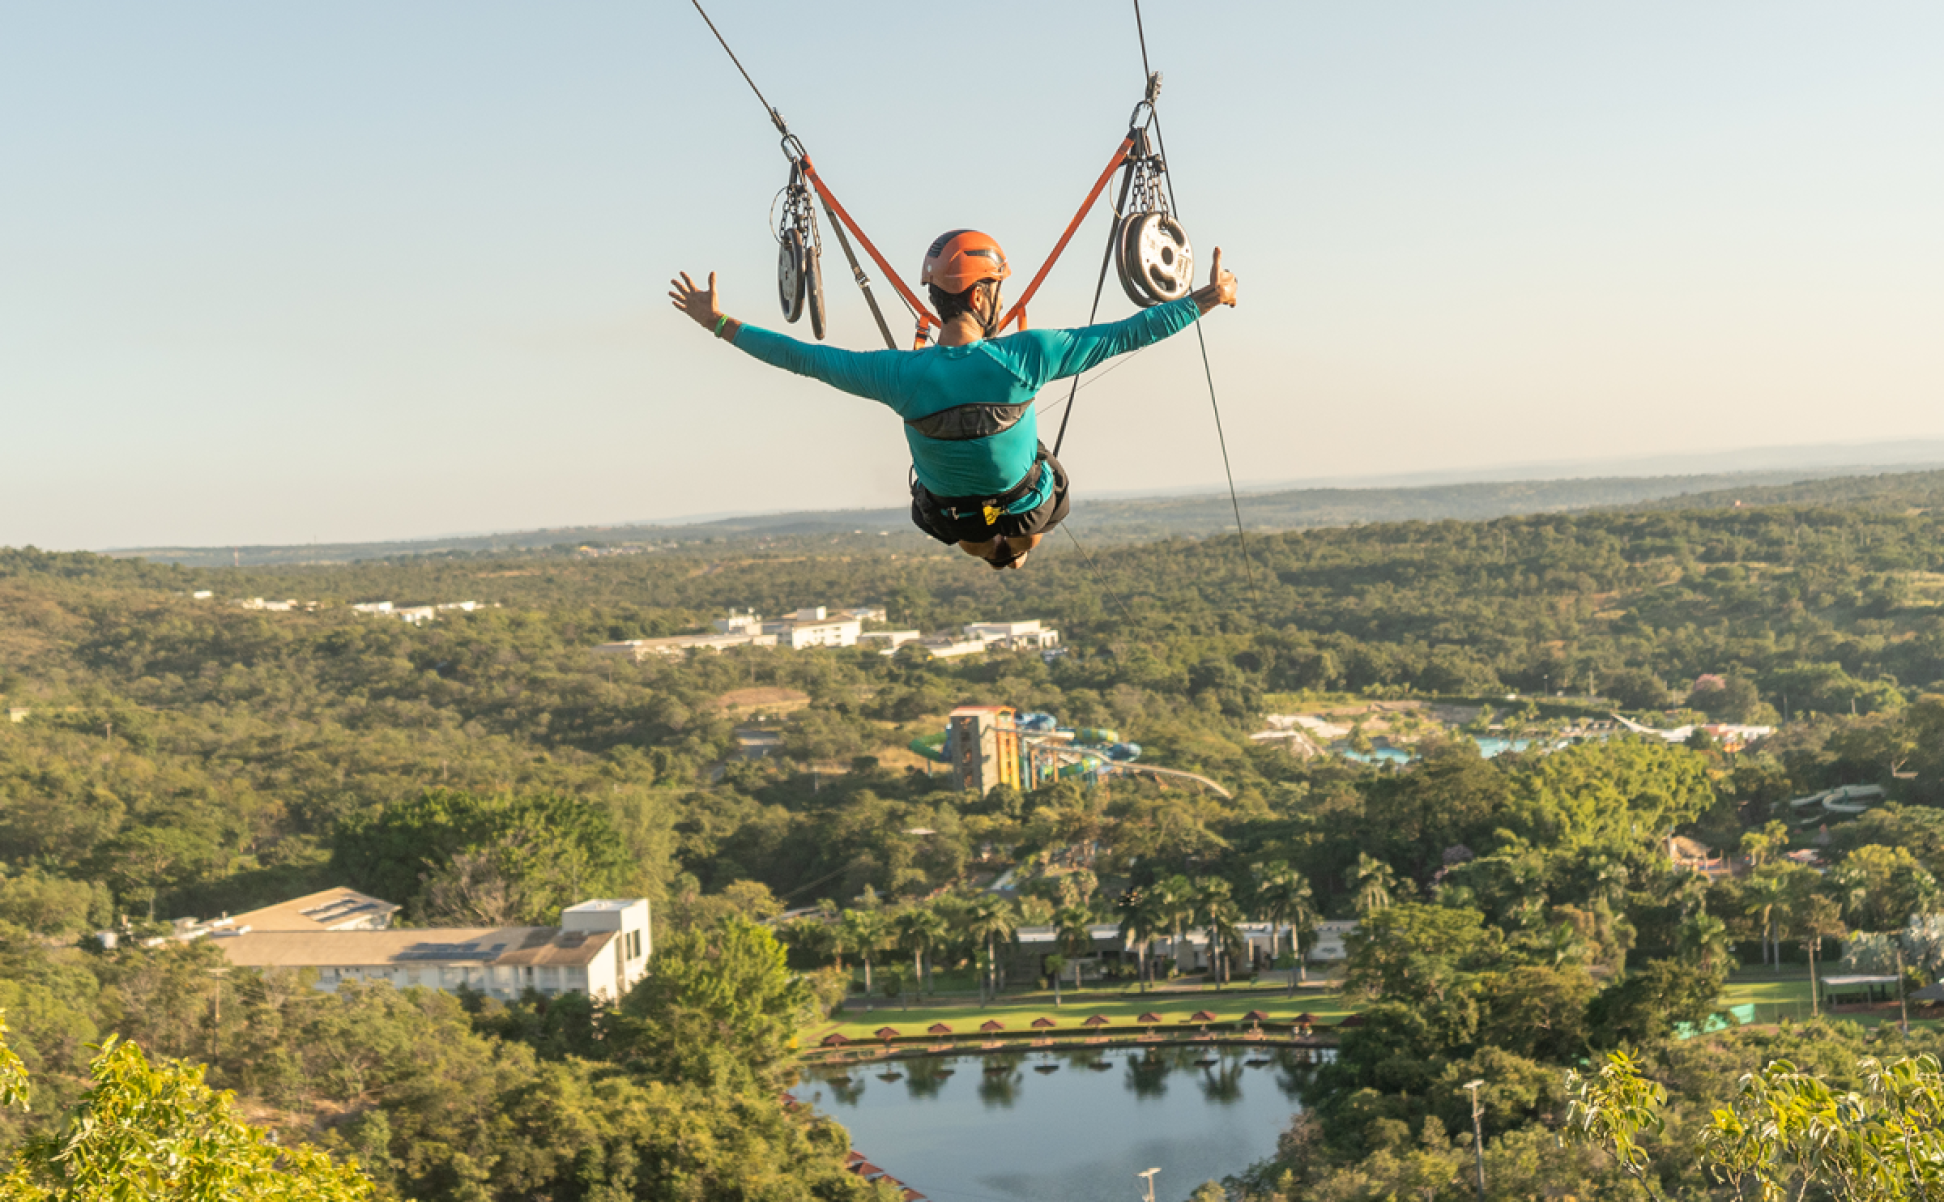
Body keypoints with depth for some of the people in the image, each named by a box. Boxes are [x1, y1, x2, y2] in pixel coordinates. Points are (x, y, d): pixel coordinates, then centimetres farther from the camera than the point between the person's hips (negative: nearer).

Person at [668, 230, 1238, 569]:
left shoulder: (903, 375, -29)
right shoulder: (1024, 356, -32)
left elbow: (806, 357, -18)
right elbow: (1125, 334, -24)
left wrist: (719, 323, -7)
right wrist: (1204, 298, -12)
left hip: (952, 521, 1)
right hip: (1027, 514, 0)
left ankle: (988, 549, 59)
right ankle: (1021, 546, 61)